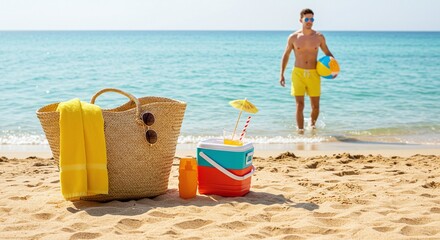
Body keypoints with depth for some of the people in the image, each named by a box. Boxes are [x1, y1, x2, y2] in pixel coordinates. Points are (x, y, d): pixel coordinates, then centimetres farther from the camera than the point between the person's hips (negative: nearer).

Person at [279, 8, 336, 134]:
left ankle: (312, 124, 34)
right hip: (298, 73, -1)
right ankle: (300, 132, -1)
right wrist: (281, 74, 6)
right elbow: (286, 55, 11)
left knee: (315, 106, 6)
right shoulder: (293, 37, 1)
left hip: (314, 74, 1)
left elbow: (327, 53, 14)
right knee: (299, 106, -7)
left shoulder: (319, 37, 3)